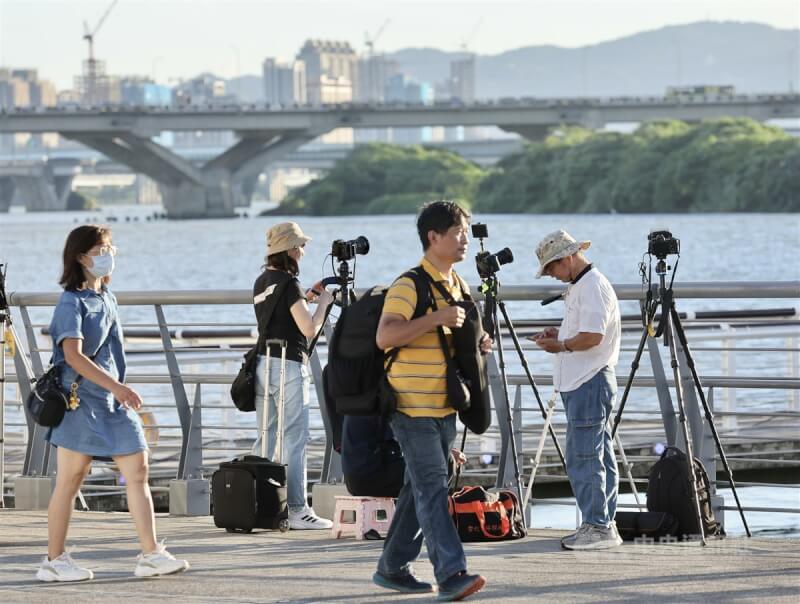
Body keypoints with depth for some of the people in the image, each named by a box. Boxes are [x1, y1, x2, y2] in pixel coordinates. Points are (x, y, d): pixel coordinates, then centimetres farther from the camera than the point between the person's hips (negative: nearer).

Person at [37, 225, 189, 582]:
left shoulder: (107, 298, 14)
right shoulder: (72, 302, -11)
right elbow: (73, 355, -23)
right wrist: (115, 386, -28)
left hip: (111, 403, 8)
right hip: (80, 401, -8)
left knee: (137, 468, 0)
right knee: (70, 478, -2)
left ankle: (151, 554, 0)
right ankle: (54, 560, 6)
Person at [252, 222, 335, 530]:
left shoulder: (262, 281, 12)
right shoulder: (288, 283, -13)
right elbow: (309, 328, -16)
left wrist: (305, 298, 20)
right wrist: (322, 303, -1)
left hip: (262, 362, 8)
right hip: (288, 365, -8)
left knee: (266, 436, 11)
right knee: (294, 439, -6)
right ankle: (297, 510, -7)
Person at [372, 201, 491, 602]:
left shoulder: (459, 286, 15)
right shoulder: (409, 286, -13)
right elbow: (385, 336, -24)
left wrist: (477, 344, 6)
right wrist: (435, 318, -28)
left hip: (444, 407, 9)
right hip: (414, 407, -9)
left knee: (419, 489, 12)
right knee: (433, 487, -13)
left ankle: (393, 568, 21)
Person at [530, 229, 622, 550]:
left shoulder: (593, 286, -14)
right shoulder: (579, 286, 19)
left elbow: (592, 336, -23)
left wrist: (561, 346, -10)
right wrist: (559, 334, 12)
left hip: (589, 382, -11)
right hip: (582, 382, 11)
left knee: (583, 458, -10)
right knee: (598, 457, 10)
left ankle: (598, 526, -8)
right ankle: (603, 525, 12)